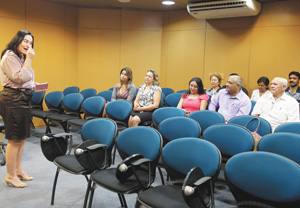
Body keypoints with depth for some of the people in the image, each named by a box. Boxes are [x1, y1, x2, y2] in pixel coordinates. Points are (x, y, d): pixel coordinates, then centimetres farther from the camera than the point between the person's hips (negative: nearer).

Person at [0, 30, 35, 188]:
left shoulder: (21, 57, 18)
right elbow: (20, 79, -20)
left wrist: (34, 86, 7)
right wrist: (29, 60, -16)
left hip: (22, 100, 10)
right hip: (13, 101, -10)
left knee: (22, 138, 14)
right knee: (15, 140, -4)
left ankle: (18, 170, 26)